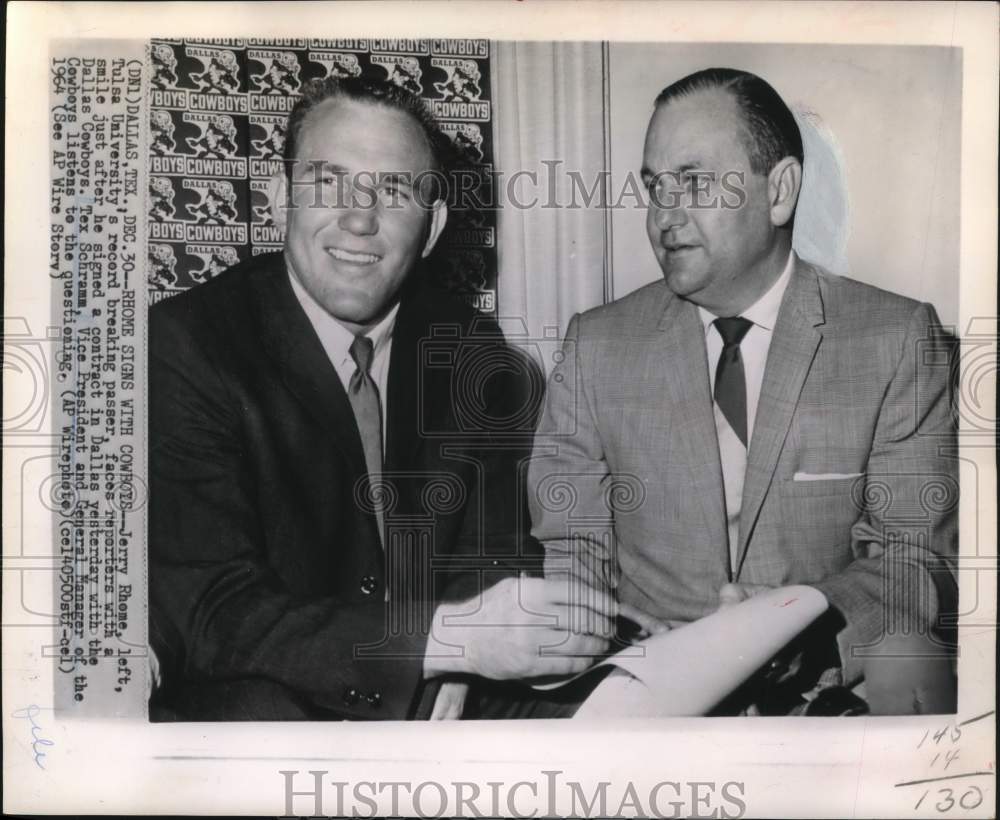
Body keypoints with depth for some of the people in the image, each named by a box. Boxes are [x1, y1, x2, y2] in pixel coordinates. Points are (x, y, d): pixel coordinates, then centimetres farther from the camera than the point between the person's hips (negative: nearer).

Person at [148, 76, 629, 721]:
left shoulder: (474, 351, 0)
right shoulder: (182, 346, -13)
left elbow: (496, 551, 6)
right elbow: (204, 615, -20)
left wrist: (452, 671, -15)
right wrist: (450, 638, -30)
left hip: (434, 704, 5)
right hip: (248, 715, -4)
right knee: (263, 703, -34)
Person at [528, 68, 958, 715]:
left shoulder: (897, 340, 0)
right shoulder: (598, 347, 4)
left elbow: (921, 558, -3)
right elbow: (567, 557, 3)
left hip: (827, 680, 1)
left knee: (901, 657, -30)